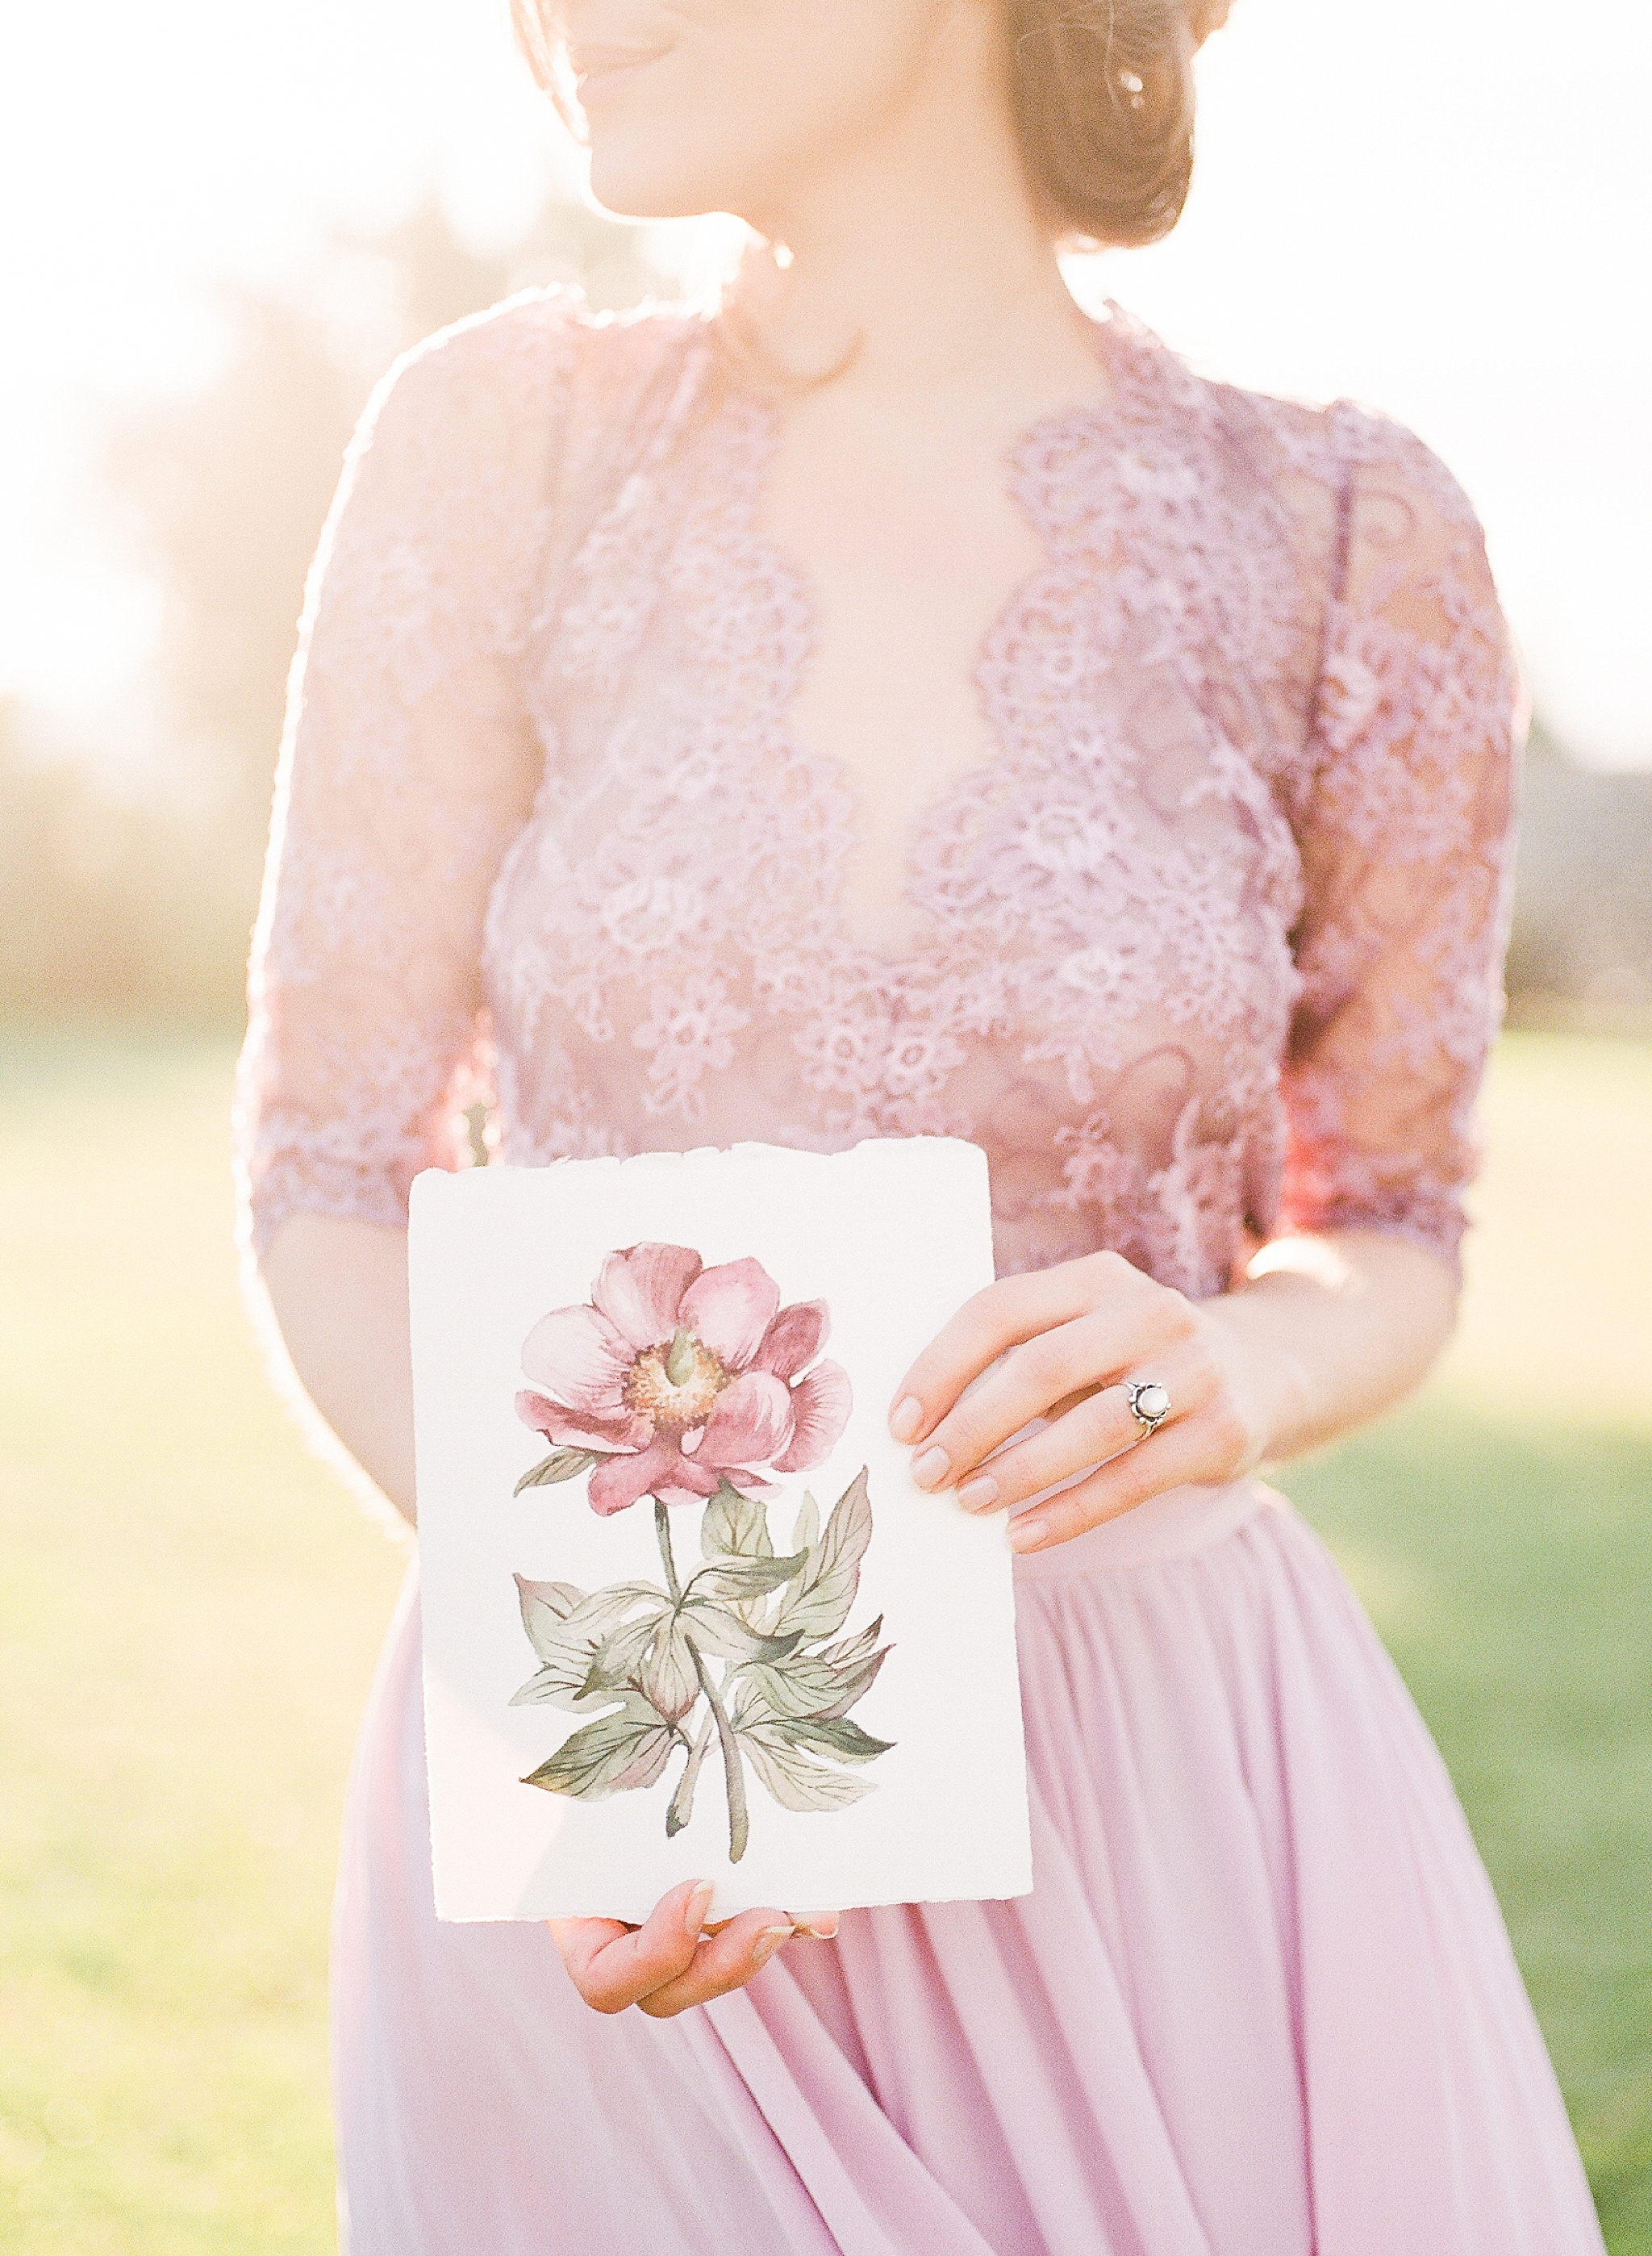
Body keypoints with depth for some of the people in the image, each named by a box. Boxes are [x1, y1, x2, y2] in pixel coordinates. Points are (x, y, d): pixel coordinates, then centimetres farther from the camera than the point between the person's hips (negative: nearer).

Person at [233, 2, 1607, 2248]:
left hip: (1158, 1787, 1)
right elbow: (327, 1182, -3)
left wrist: (1233, 1368, -19)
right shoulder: (510, 442, -6)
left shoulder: (1337, 538, -7)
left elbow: (1389, 1236, 5)